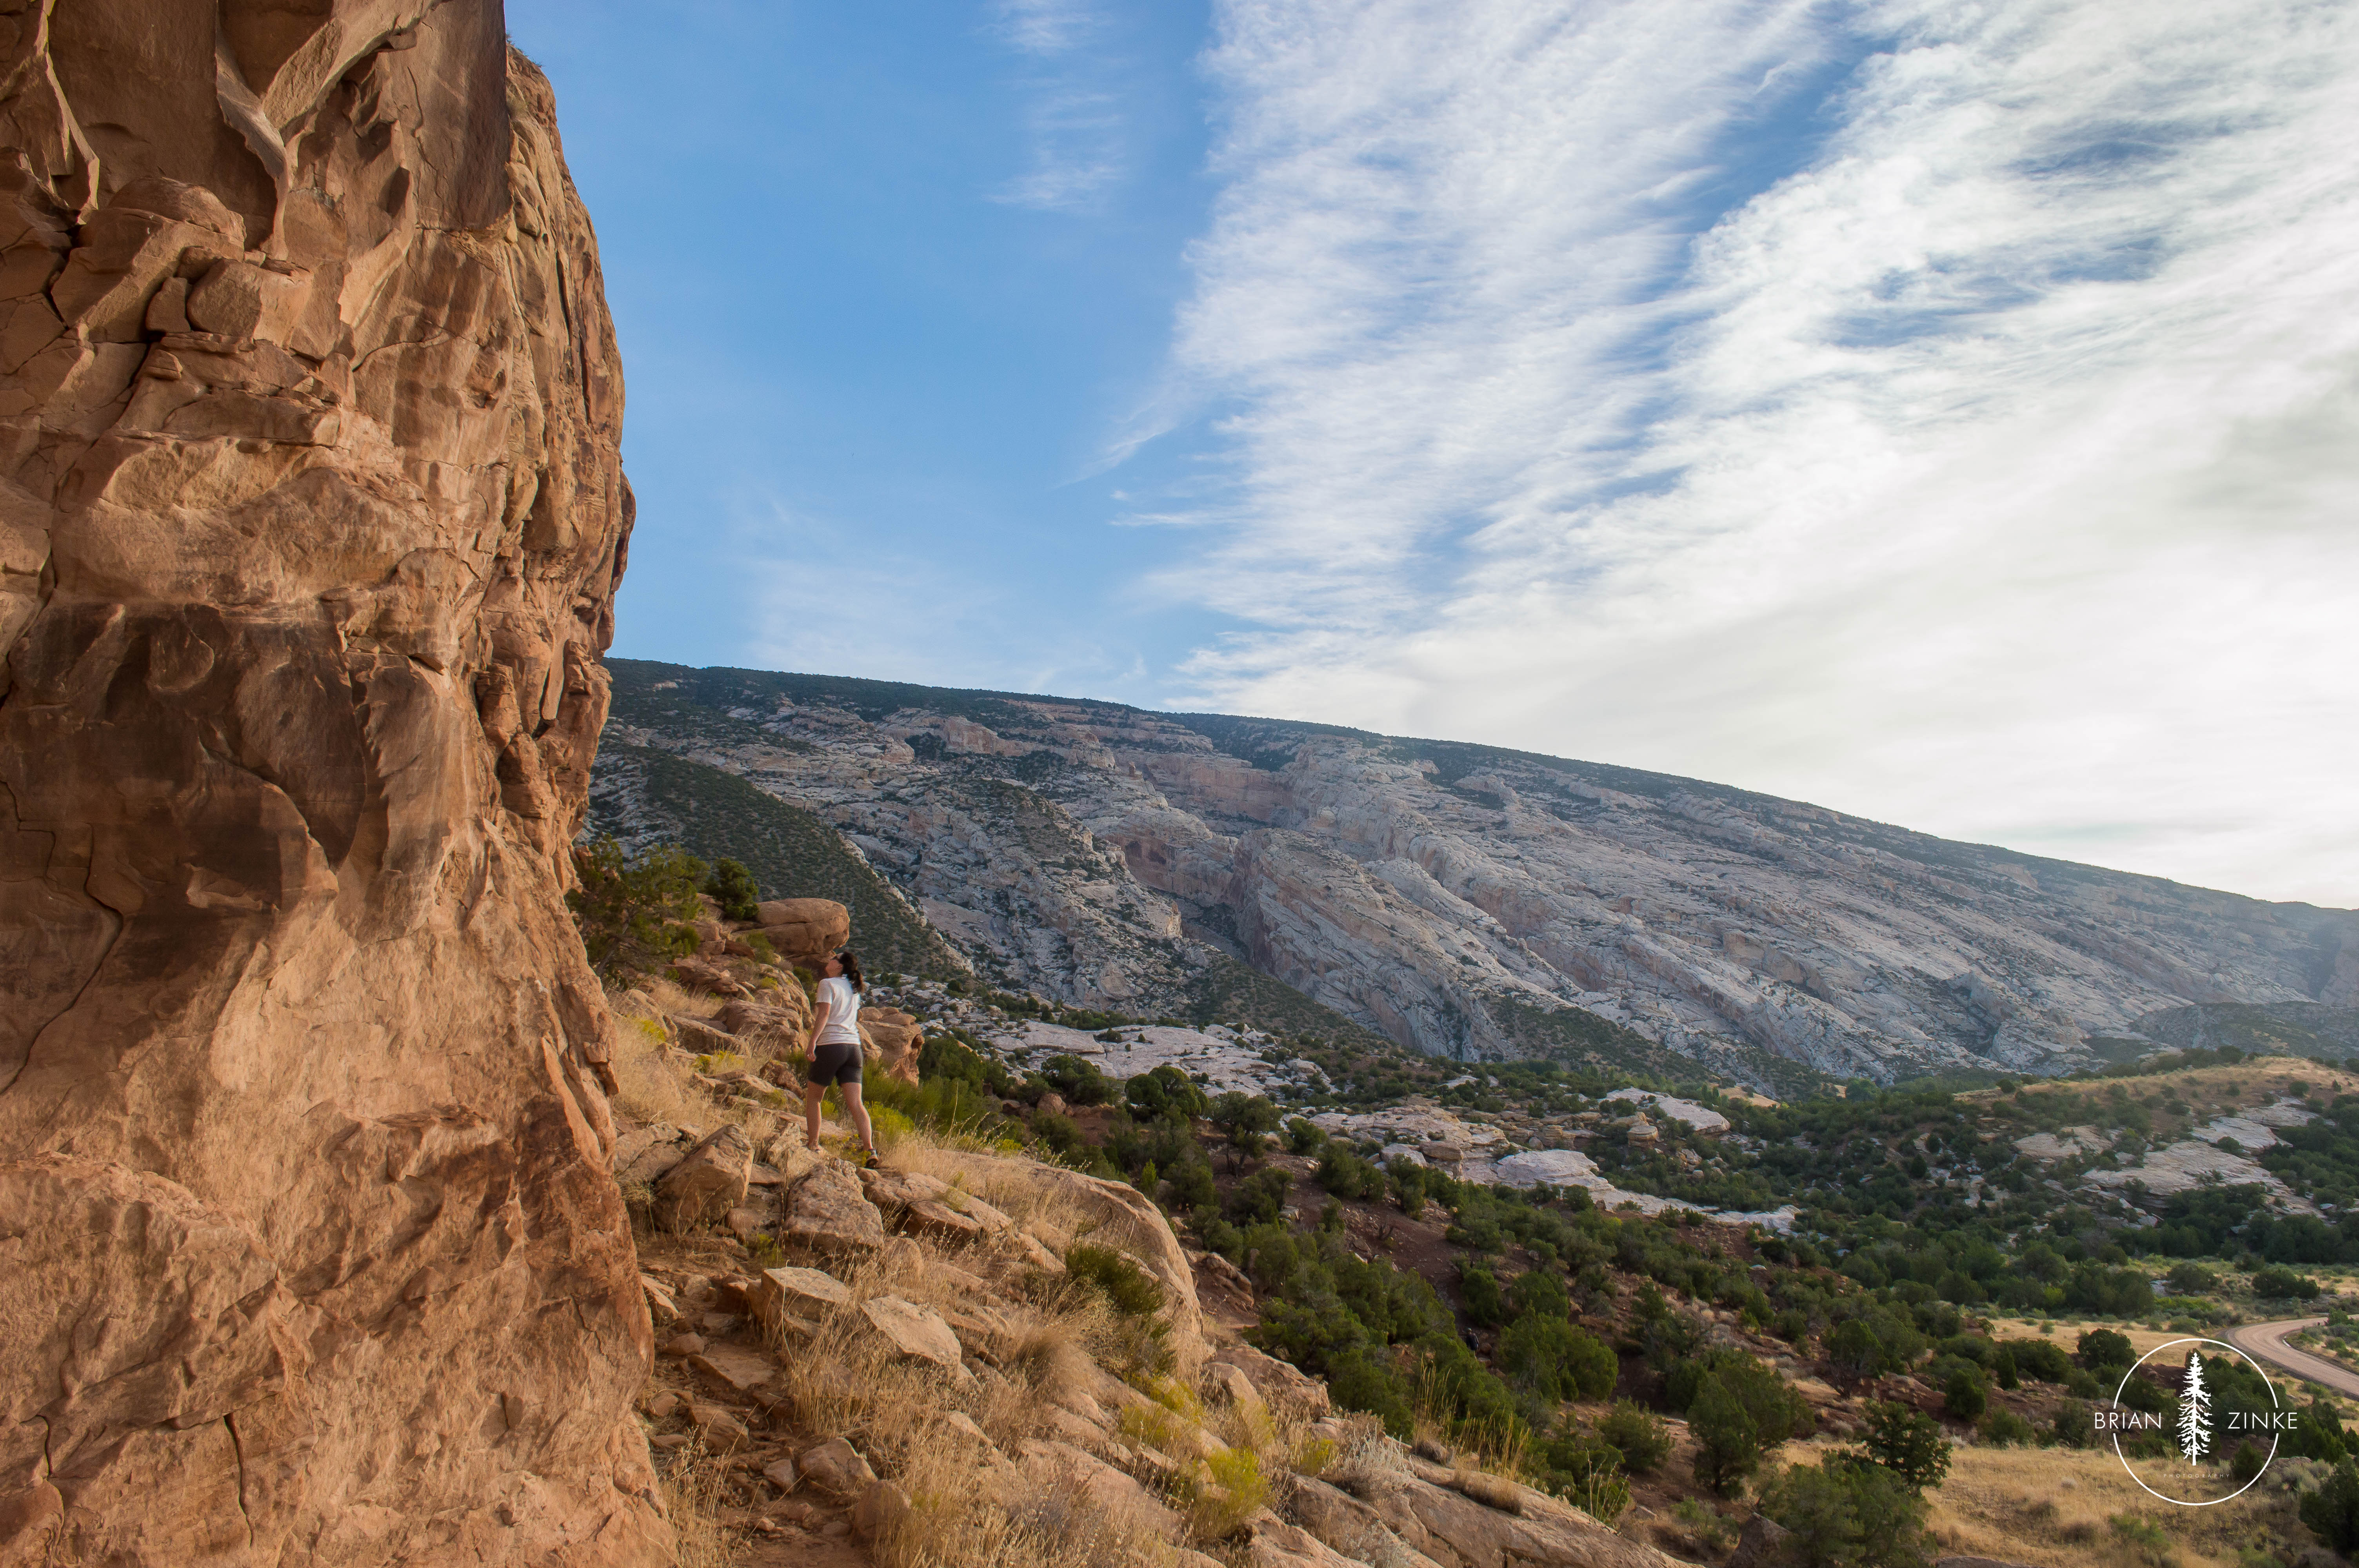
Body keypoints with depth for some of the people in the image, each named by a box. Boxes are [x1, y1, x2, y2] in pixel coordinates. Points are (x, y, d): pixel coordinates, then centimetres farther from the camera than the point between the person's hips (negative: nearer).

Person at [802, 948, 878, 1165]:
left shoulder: (828, 984, -3)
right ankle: (869, 1149, -15)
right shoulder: (854, 988, 17)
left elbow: (824, 1012, -16)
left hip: (831, 1045, -6)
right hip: (854, 1047, 6)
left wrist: (813, 1041, -19)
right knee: (855, 1103, -2)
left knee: (812, 1098, 13)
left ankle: (813, 1146, 14)